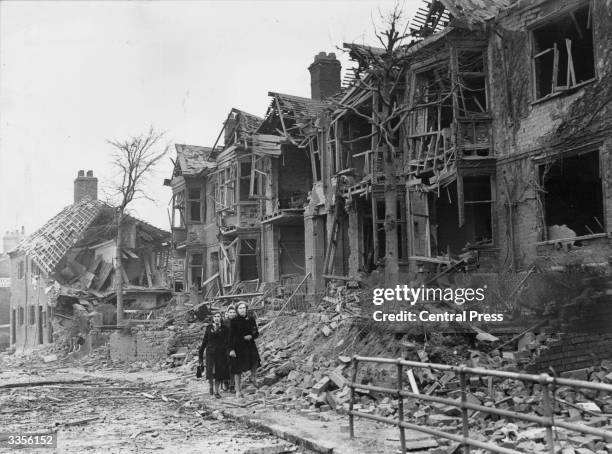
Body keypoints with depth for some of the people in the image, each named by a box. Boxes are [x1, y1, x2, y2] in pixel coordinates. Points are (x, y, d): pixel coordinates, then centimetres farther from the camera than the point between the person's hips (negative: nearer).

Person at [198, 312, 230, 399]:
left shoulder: (224, 328, 5)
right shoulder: (209, 328, 7)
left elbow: (227, 341, 0)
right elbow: (204, 341, 10)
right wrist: (200, 352, 9)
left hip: (221, 353, 0)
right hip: (210, 352, 0)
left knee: (219, 372, 0)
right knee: (210, 372, -11)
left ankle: (216, 391, 14)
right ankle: (210, 385, 18)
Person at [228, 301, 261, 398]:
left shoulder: (251, 320, 6)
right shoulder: (234, 321, -2)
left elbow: (257, 333, 11)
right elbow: (231, 336, -4)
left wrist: (251, 336, -11)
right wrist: (231, 349, -11)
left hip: (250, 345, 2)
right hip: (238, 346, -2)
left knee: (255, 361, -21)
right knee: (238, 369, 0)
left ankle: (252, 378, 8)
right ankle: (238, 391, 12)